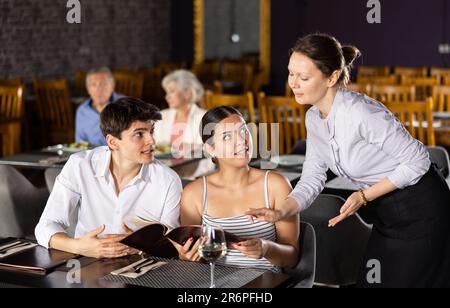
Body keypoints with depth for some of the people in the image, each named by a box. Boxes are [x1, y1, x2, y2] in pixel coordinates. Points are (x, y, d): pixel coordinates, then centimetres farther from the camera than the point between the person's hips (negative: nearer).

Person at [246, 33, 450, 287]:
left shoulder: (362, 113, -28)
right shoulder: (314, 119, -3)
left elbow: (417, 161, -20)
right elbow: (312, 179, -1)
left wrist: (364, 196, -21)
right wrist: (281, 212, -17)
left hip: (420, 210, -8)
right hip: (386, 214, 8)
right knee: (370, 282, 14)